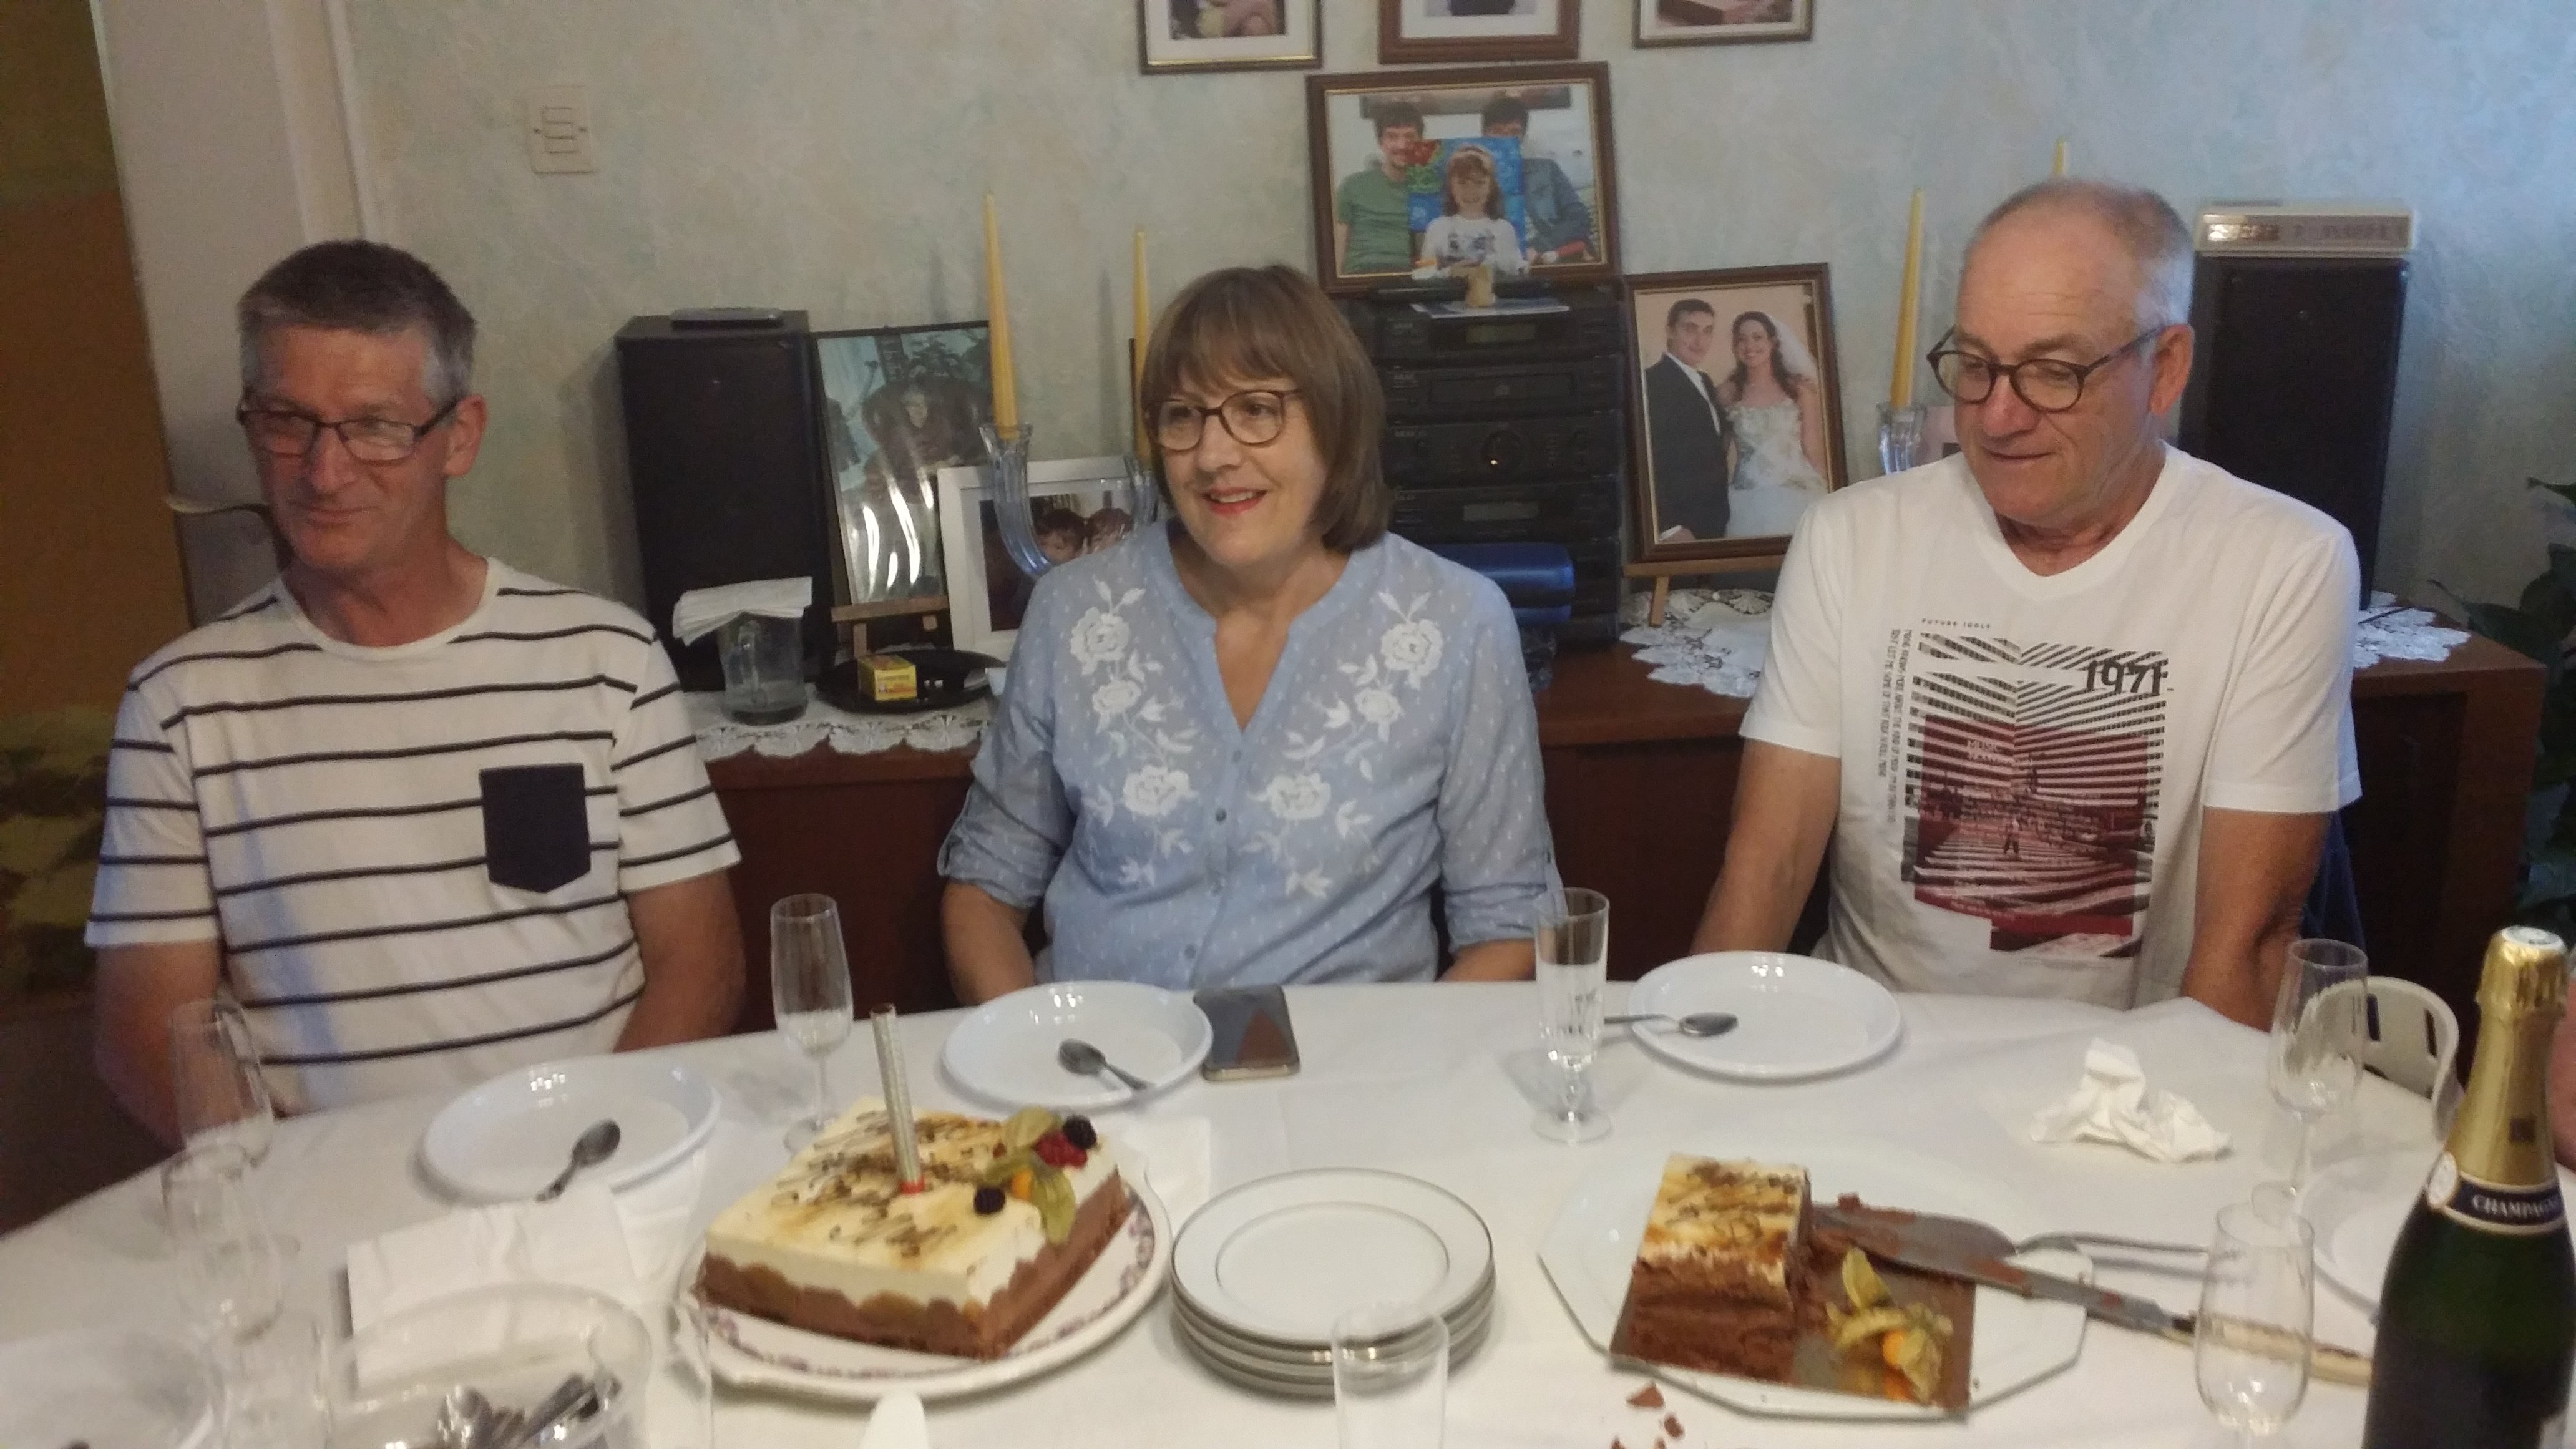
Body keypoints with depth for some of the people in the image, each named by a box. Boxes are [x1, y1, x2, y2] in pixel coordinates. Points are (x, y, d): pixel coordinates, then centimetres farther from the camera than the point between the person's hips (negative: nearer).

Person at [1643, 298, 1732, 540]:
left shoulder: (1705, 382, 16)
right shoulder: (1653, 382, -13)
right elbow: (1649, 462, -18)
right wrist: (1670, 528, -21)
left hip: (1714, 523, 8)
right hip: (1680, 529, -8)